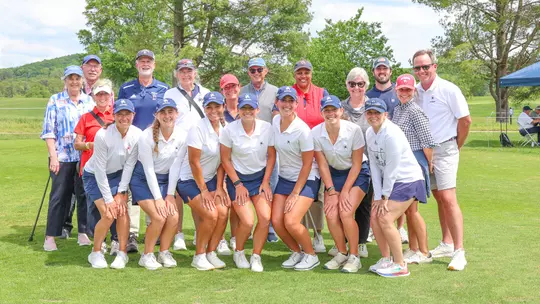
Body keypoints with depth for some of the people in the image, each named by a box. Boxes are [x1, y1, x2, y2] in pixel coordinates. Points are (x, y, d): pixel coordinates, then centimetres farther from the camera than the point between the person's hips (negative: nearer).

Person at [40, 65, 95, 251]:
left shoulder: (90, 101, 10)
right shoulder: (55, 101, 4)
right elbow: (48, 131, 0)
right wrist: (53, 156, -9)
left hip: (86, 157, 2)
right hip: (62, 157, -2)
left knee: (85, 195, 5)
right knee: (59, 196, 1)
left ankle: (83, 233, 15)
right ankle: (50, 236, 8)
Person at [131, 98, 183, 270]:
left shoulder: (182, 137, -11)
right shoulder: (147, 136, -20)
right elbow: (148, 169, -17)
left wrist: (170, 195, -9)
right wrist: (158, 198, -18)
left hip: (165, 180, 4)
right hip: (143, 179, -4)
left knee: (173, 217, -14)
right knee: (159, 217, -20)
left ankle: (164, 252, 8)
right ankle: (147, 256, 0)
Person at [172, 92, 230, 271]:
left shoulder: (224, 129, 0)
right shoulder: (198, 129, -18)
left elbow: (222, 161, 2)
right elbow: (194, 162, -18)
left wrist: (219, 188, -3)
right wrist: (204, 190, -14)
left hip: (210, 178, 6)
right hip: (189, 180, -5)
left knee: (223, 212, -14)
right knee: (210, 214, -20)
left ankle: (211, 253, 3)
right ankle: (199, 256, -1)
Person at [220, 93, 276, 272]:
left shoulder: (267, 128, -8)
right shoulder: (229, 130, -13)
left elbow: (271, 156, 2)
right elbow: (225, 159, -5)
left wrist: (266, 182, -4)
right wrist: (238, 184, -8)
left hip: (260, 177, 2)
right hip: (238, 178, -2)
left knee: (265, 217, -14)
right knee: (247, 221, -14)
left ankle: (256, 257, 8)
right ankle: (238, 253, 15)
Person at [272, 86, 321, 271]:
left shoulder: (302, 130, -20)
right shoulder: (275, 121, -2)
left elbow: (307, 164, -16)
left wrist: (295, 194, -14)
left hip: (306, 180, -6)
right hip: (284, 178, 6)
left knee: (291, 221, -18)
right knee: (276, 221, -6)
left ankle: (311, 255, 7)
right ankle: (296, 252, 19)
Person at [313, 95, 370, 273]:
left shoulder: (353, 130, -23)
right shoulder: (316, 133, -16)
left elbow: (356, 164, -16)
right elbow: (322, 165, -7)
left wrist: (345, 192, -17)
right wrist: (331, 191, -12)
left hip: (357, 173, -3)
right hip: (334, 173, 3)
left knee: (346, 213, -20)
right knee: (331, 215, -12)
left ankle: (354, 257, -2)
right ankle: (342, 254, 11)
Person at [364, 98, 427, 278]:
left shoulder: (392, 134, -23)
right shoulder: (369, 133, 2)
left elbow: (392, 169, -21)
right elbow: (374, 166, 1)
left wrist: (385, 197, -14)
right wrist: (378, 196, -4)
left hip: (408, 180, -8)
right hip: (386, 180, 8)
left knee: (385, 218, -14)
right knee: (375, 217, 0)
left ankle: (400, 265, 1)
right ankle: (385, 259, 18)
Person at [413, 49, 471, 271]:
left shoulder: (449, 90, -12)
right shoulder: (415, 91, 4)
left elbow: (465, 120, -7)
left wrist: (456, 147, 1)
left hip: (444, 150, -6)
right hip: (424, 151, 6)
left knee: (448, 198, -12)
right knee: (438, 198, 13)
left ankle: (459, 252, -9)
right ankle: (447, 244, 22)